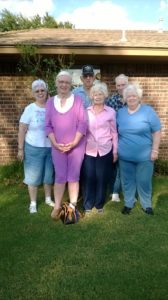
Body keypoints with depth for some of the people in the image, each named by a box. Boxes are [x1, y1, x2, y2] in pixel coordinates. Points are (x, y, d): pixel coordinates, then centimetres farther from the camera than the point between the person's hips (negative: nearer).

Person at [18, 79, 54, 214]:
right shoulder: (30, 109, -7)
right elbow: (22, 130, -5)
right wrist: (20, 149, -6)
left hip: (51, 148, 2)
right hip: (34, 148, -2)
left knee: (49, 175, 15)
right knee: (33, 176, 8)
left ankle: (48, 198, 35)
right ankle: (33, 203, 24)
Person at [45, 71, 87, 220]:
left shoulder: (78, 100, -1)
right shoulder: (51, 102, 5)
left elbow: (83, 123, -6)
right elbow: (48, 125, 4)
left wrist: (74, 142, -13)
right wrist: (55, 143, -8)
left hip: (76, 145, -1)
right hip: (58, 147, 2)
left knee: (73, 177, 6)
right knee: (60, 177, 6)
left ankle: (72, 207, 19)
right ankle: (57, 206, 20)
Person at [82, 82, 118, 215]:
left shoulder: (111, 112, 1)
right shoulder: (86, 111, 4)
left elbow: (114, 132, 4)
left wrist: (115, 151, 4)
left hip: (105, 150, 0)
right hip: (88, 150, 1)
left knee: (102, 178, 6)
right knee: (88, 177, 3)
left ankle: (99, 204, 25)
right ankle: (88, 205, 19)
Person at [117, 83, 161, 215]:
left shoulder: (148, 111, -4)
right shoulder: (120, 113, 6)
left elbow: (156, 132, -4)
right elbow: (116, 132, 13)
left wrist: (155, 150, -9)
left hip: (144, 156, -3)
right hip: (125, 156, 3)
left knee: (144, 181, 8)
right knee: (127, 181, 13)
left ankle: (147, 204, 29)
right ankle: (128, 203, 32)